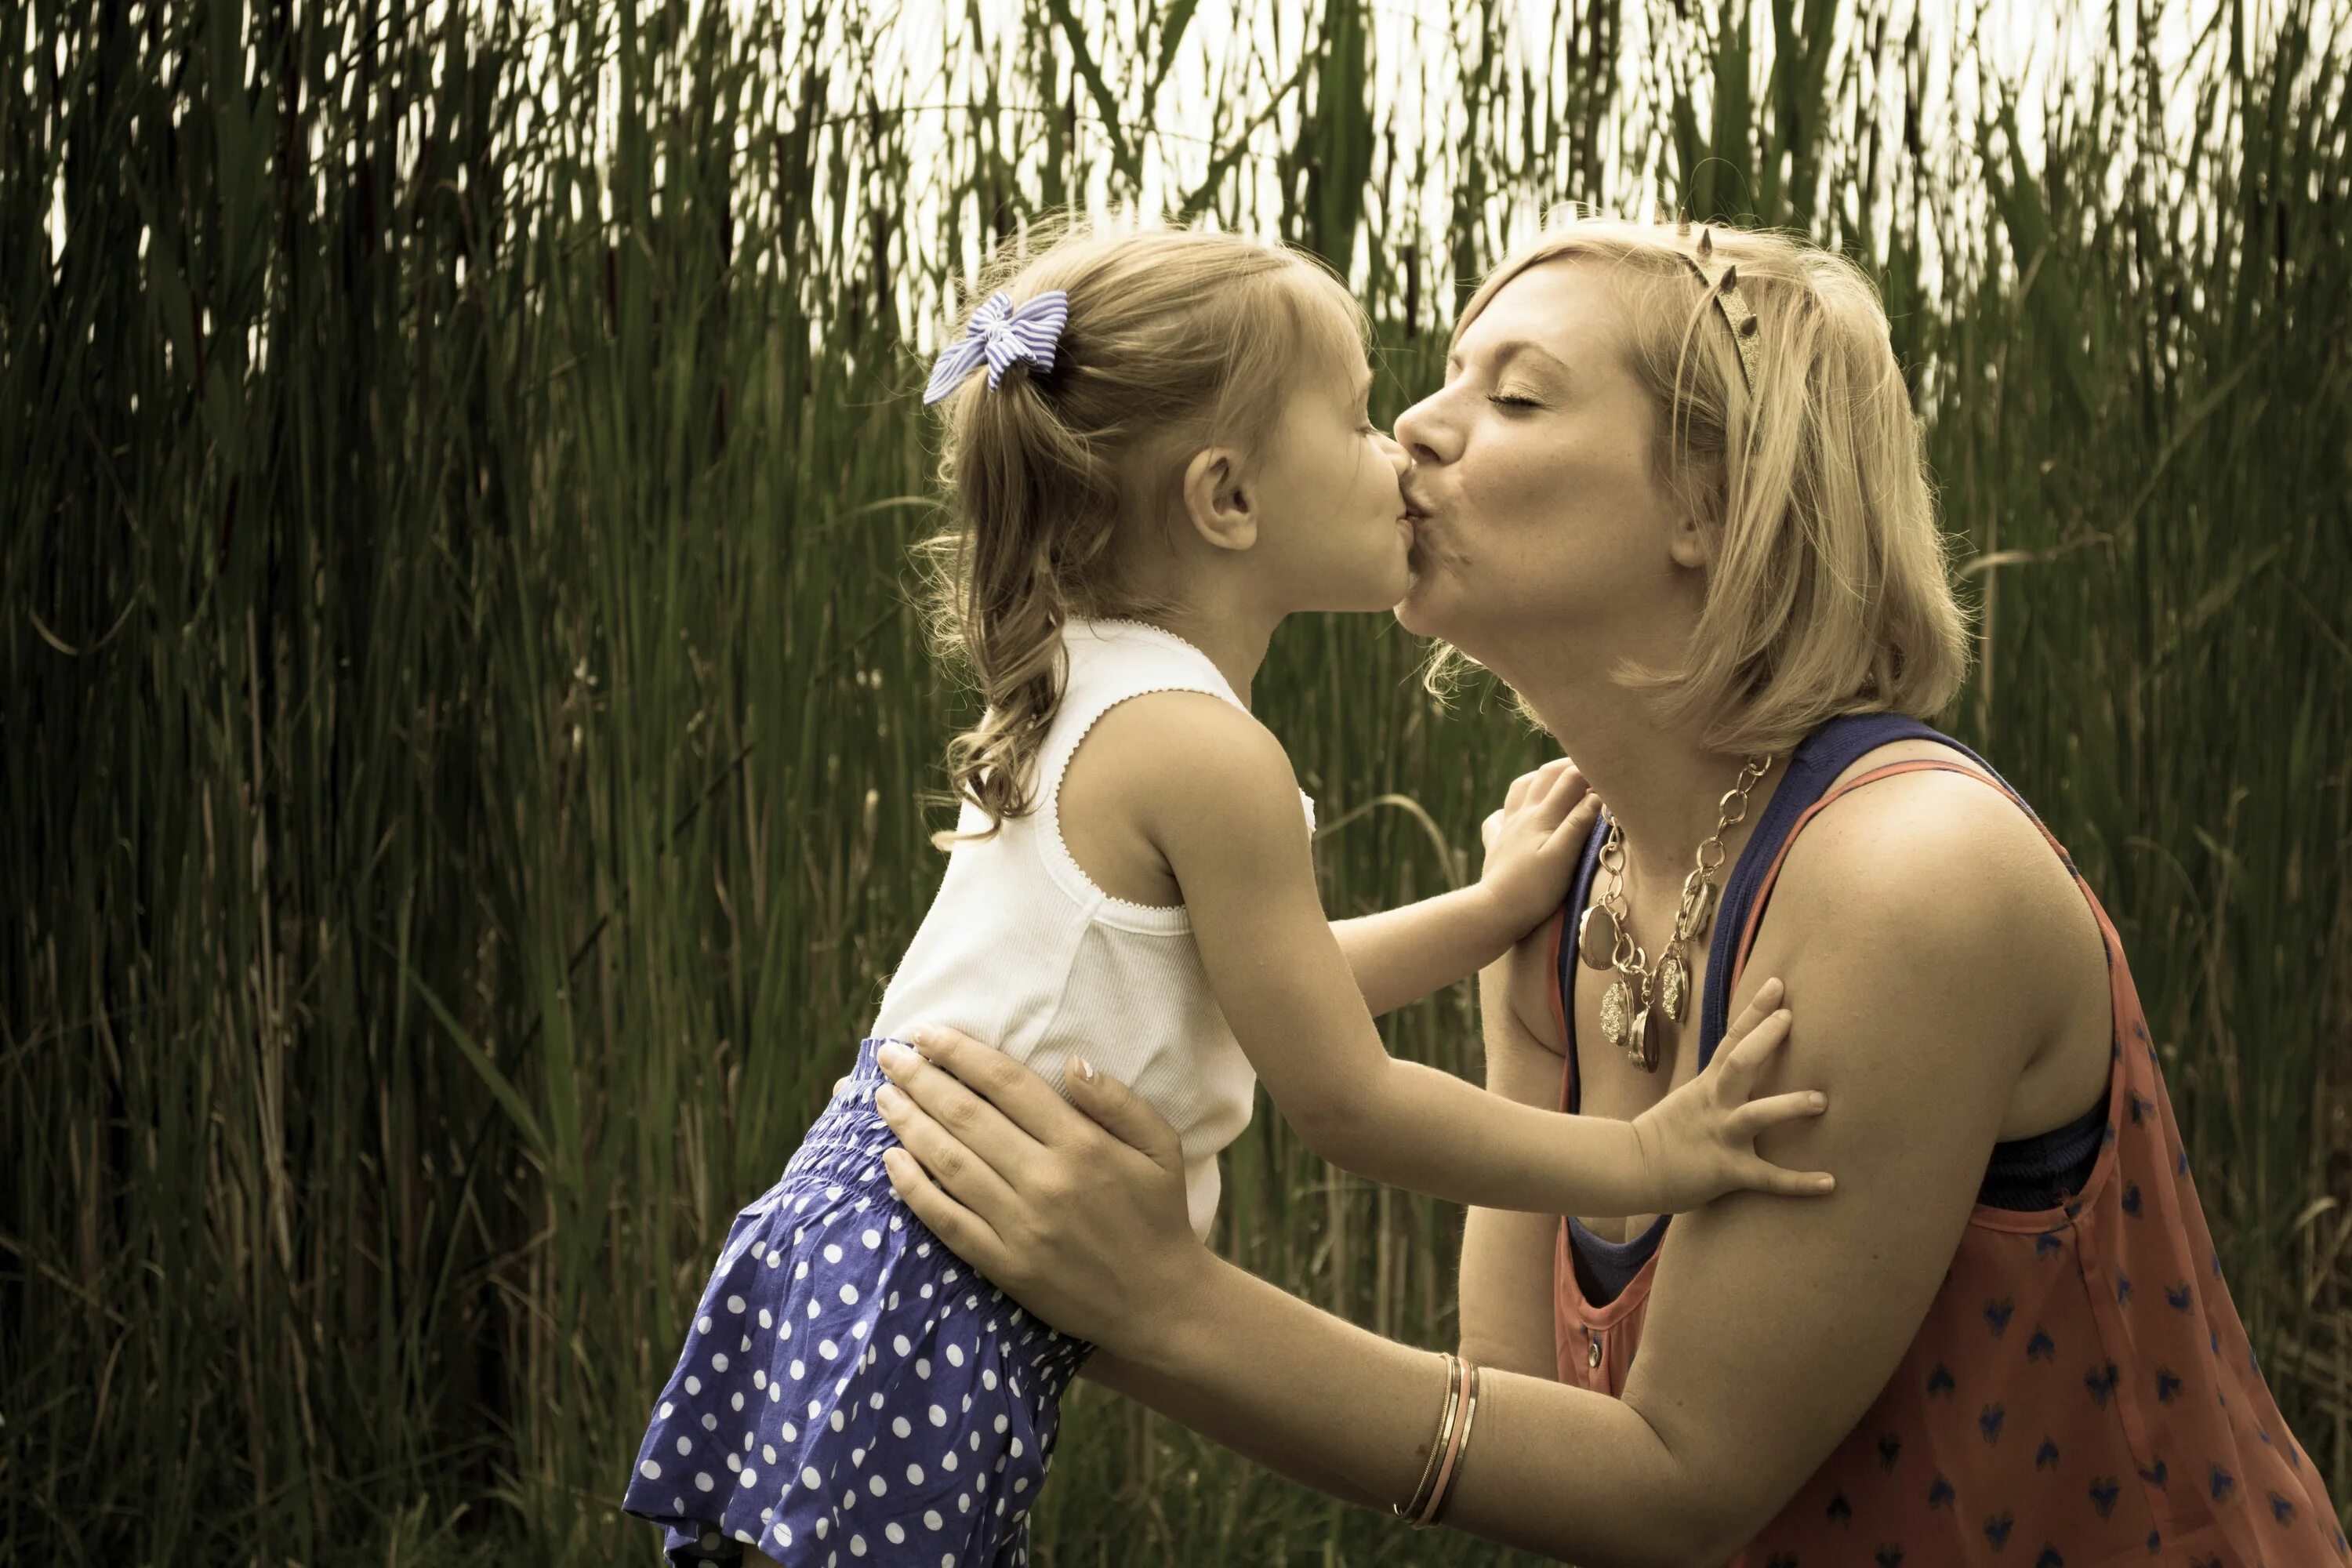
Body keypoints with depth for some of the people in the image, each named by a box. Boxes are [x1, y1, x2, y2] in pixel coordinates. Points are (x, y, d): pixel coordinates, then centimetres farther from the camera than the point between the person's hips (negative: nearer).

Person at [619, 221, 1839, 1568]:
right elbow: (1345, 1102, -13)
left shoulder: (1091, 704, 12)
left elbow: (1271, 992, 23)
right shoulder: (1205, 752, -17)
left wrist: (1494, 907, 24)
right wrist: (1643, 1159, -7)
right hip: (933, 1302, -10)